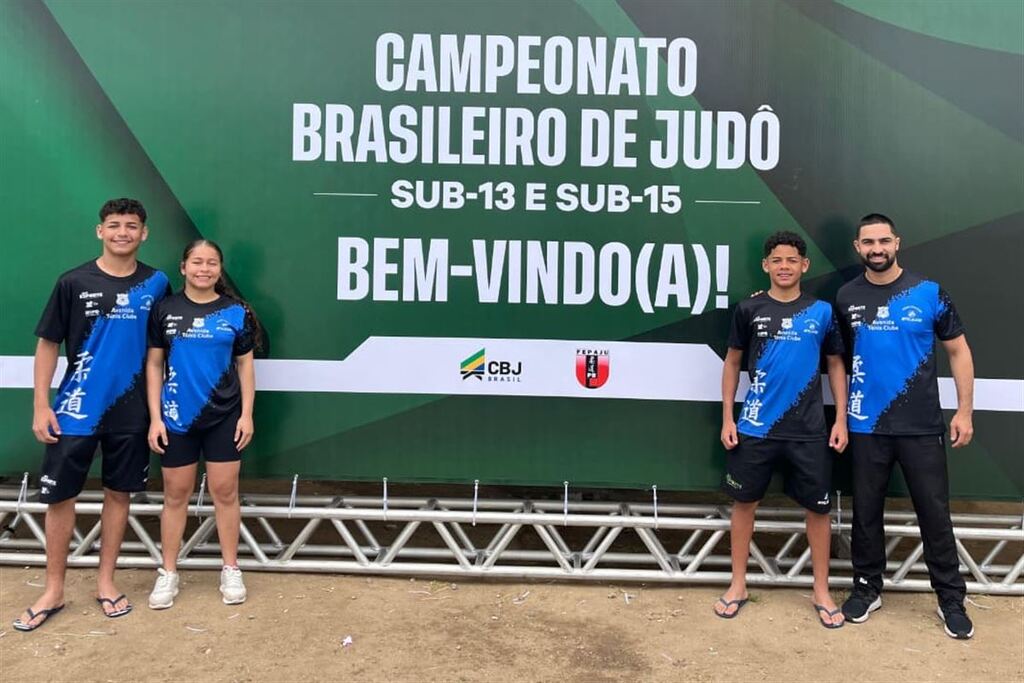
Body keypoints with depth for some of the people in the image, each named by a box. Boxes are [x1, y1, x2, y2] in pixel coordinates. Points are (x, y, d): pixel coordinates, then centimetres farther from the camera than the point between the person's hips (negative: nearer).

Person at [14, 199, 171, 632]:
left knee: (119, 493, 10)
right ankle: (53, 591, 21)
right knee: (59, 496, 5)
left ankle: (105, 581, 26)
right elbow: (48, 344, 0)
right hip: (76, 409, -1)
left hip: (130, 410, 1)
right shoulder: (74, 283, -4)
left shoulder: (156, 284, 0)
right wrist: (41, 404, -6)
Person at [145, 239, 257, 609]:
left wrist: (247, 414, -2)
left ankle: (231, 570, 20)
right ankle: (168, 573, 23)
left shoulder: (236, 311, 0)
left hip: (224, 417, 0)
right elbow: (154, 364, 3)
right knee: (176, 495, 10)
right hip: (177, 417, 0)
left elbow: (245, 365, 4)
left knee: (225, 493, 7)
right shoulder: (165, 310, 0)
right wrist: (155, 417, -2)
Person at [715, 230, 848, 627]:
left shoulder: (821, 312, 2)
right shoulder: (749, 309, 0)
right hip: (756, 427, 0)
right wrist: (727, 418, 1)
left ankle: (822, 592, 25)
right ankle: (738, 585, 24)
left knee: (818, 508, 8)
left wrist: (841, 420, 2)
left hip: (809, 430, 1)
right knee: (745, 503, 8)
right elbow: (732, 363, 6)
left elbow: (836, 366, 8)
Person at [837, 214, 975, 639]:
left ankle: (951, 599, 22)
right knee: (866, 511, 11)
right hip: (866, 426, 2)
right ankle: (867, 588, 27)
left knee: (934, 512, 6)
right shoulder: (846, 298, 1)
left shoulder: (928, 293, -3)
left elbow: (958, 351, 2)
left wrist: (964, 411, -3)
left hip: (922, 427, -1)